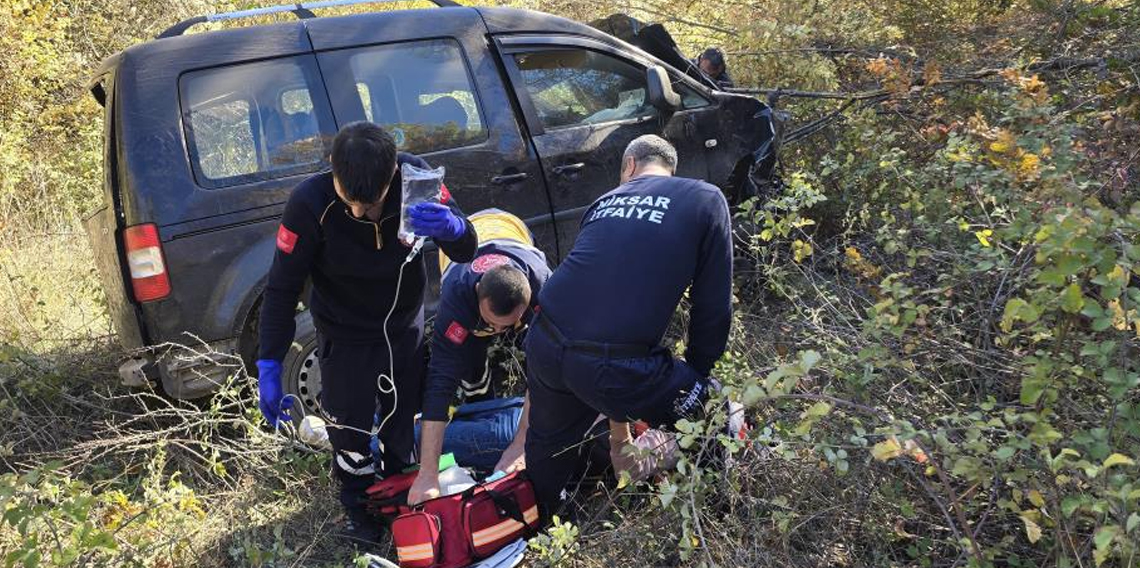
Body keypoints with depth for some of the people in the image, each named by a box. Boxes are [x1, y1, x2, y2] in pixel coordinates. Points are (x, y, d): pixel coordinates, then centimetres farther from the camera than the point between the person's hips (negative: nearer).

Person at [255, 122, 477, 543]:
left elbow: (466, 252, -19)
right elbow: (283, 288, -21)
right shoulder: (310, 203, -32)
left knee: (403, 422, 21)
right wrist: (268, 366, -21)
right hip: (346, 338, -3)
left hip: (405, 327, 3)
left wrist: (452, 227, -43)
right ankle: (360, 506, 39)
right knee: (349, 430, 8)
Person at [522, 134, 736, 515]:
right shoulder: (706, 200, 8)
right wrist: (695, 377, 22)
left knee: (550, 443, 33)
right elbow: (713, 307, 3)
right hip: (615, 366, -6)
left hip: (544, 345, 6)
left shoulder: (606, 201, 22)